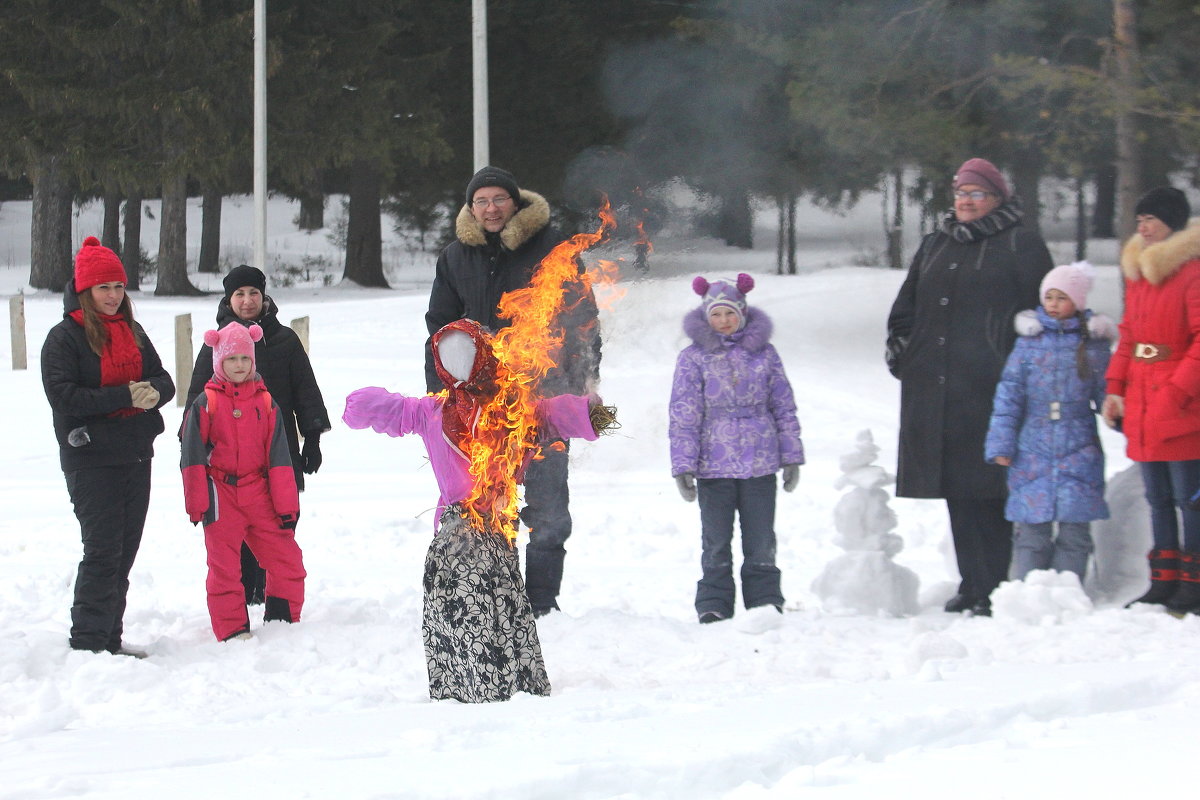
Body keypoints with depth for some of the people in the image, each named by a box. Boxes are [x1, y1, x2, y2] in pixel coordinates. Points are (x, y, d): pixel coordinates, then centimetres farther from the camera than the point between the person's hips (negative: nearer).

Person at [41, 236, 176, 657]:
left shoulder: (132, 332, 14)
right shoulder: (64, 337, -6)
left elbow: (163, 380, 11)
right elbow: (63, 396, -17)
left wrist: (154, 392, -13)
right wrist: (125, 396, -20)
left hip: (136, 456, 7)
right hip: (91, 459, -6)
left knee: (125, 550, 10)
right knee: (102, 551, -9)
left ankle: (110, 638, 19)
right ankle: (87, 641, -3)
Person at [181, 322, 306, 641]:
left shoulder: (265, 403, 7)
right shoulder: (205, 404, -1)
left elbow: (278, 458, 7)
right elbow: (193, 458, 0)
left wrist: (286, 505, 3)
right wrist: (197, 503, -6)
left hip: (260, 495, 3)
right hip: (221, 498, -3)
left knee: (287, 559, 2)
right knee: (224, 567, 1)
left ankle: (283, 623, 15)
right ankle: (233, 631, 9)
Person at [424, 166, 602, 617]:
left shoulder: (550, 249, -1)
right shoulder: (456, 257, 10)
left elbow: (582, 316, 2)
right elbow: (440, 326, 18)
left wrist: (585, 378, -7)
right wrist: (437, 389, 10)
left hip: (544, 391, -4)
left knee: (546, 503, -3)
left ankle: (541, 601, 2)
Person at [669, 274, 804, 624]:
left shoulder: (763, 352, 5)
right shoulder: (693, 358, 0)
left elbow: (784, 407, 10)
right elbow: (683, 416, -1)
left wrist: (791, 456, 9)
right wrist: (683, 465, -6)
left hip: (760, 464, 1)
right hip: (713, 466, -1)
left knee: (761, 542, 6)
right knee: (716, 544, 5)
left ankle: (766, 602, 15)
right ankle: (713, 606, 12)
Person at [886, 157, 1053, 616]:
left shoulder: (1020, 246, 3)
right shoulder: (934, 248, 22)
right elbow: (905, 311, 29)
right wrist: (902, 352, 15)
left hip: (991, 390, -6)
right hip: (936, 391, 6)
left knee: (990, 488, -9)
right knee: (958, 492, 6)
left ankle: (995, 588, -7)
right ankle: (973, 583, 12)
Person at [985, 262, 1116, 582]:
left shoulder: (1094, 342, 4)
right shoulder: (1029, 340, 4)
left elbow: (1106, 393, 10)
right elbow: (1009, 394, 4)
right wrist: (1001, 443, -1)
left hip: (1079, 450, 0)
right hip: (1033, 448, 0)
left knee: (1075, 526, 0)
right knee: (1031, 529, 2)